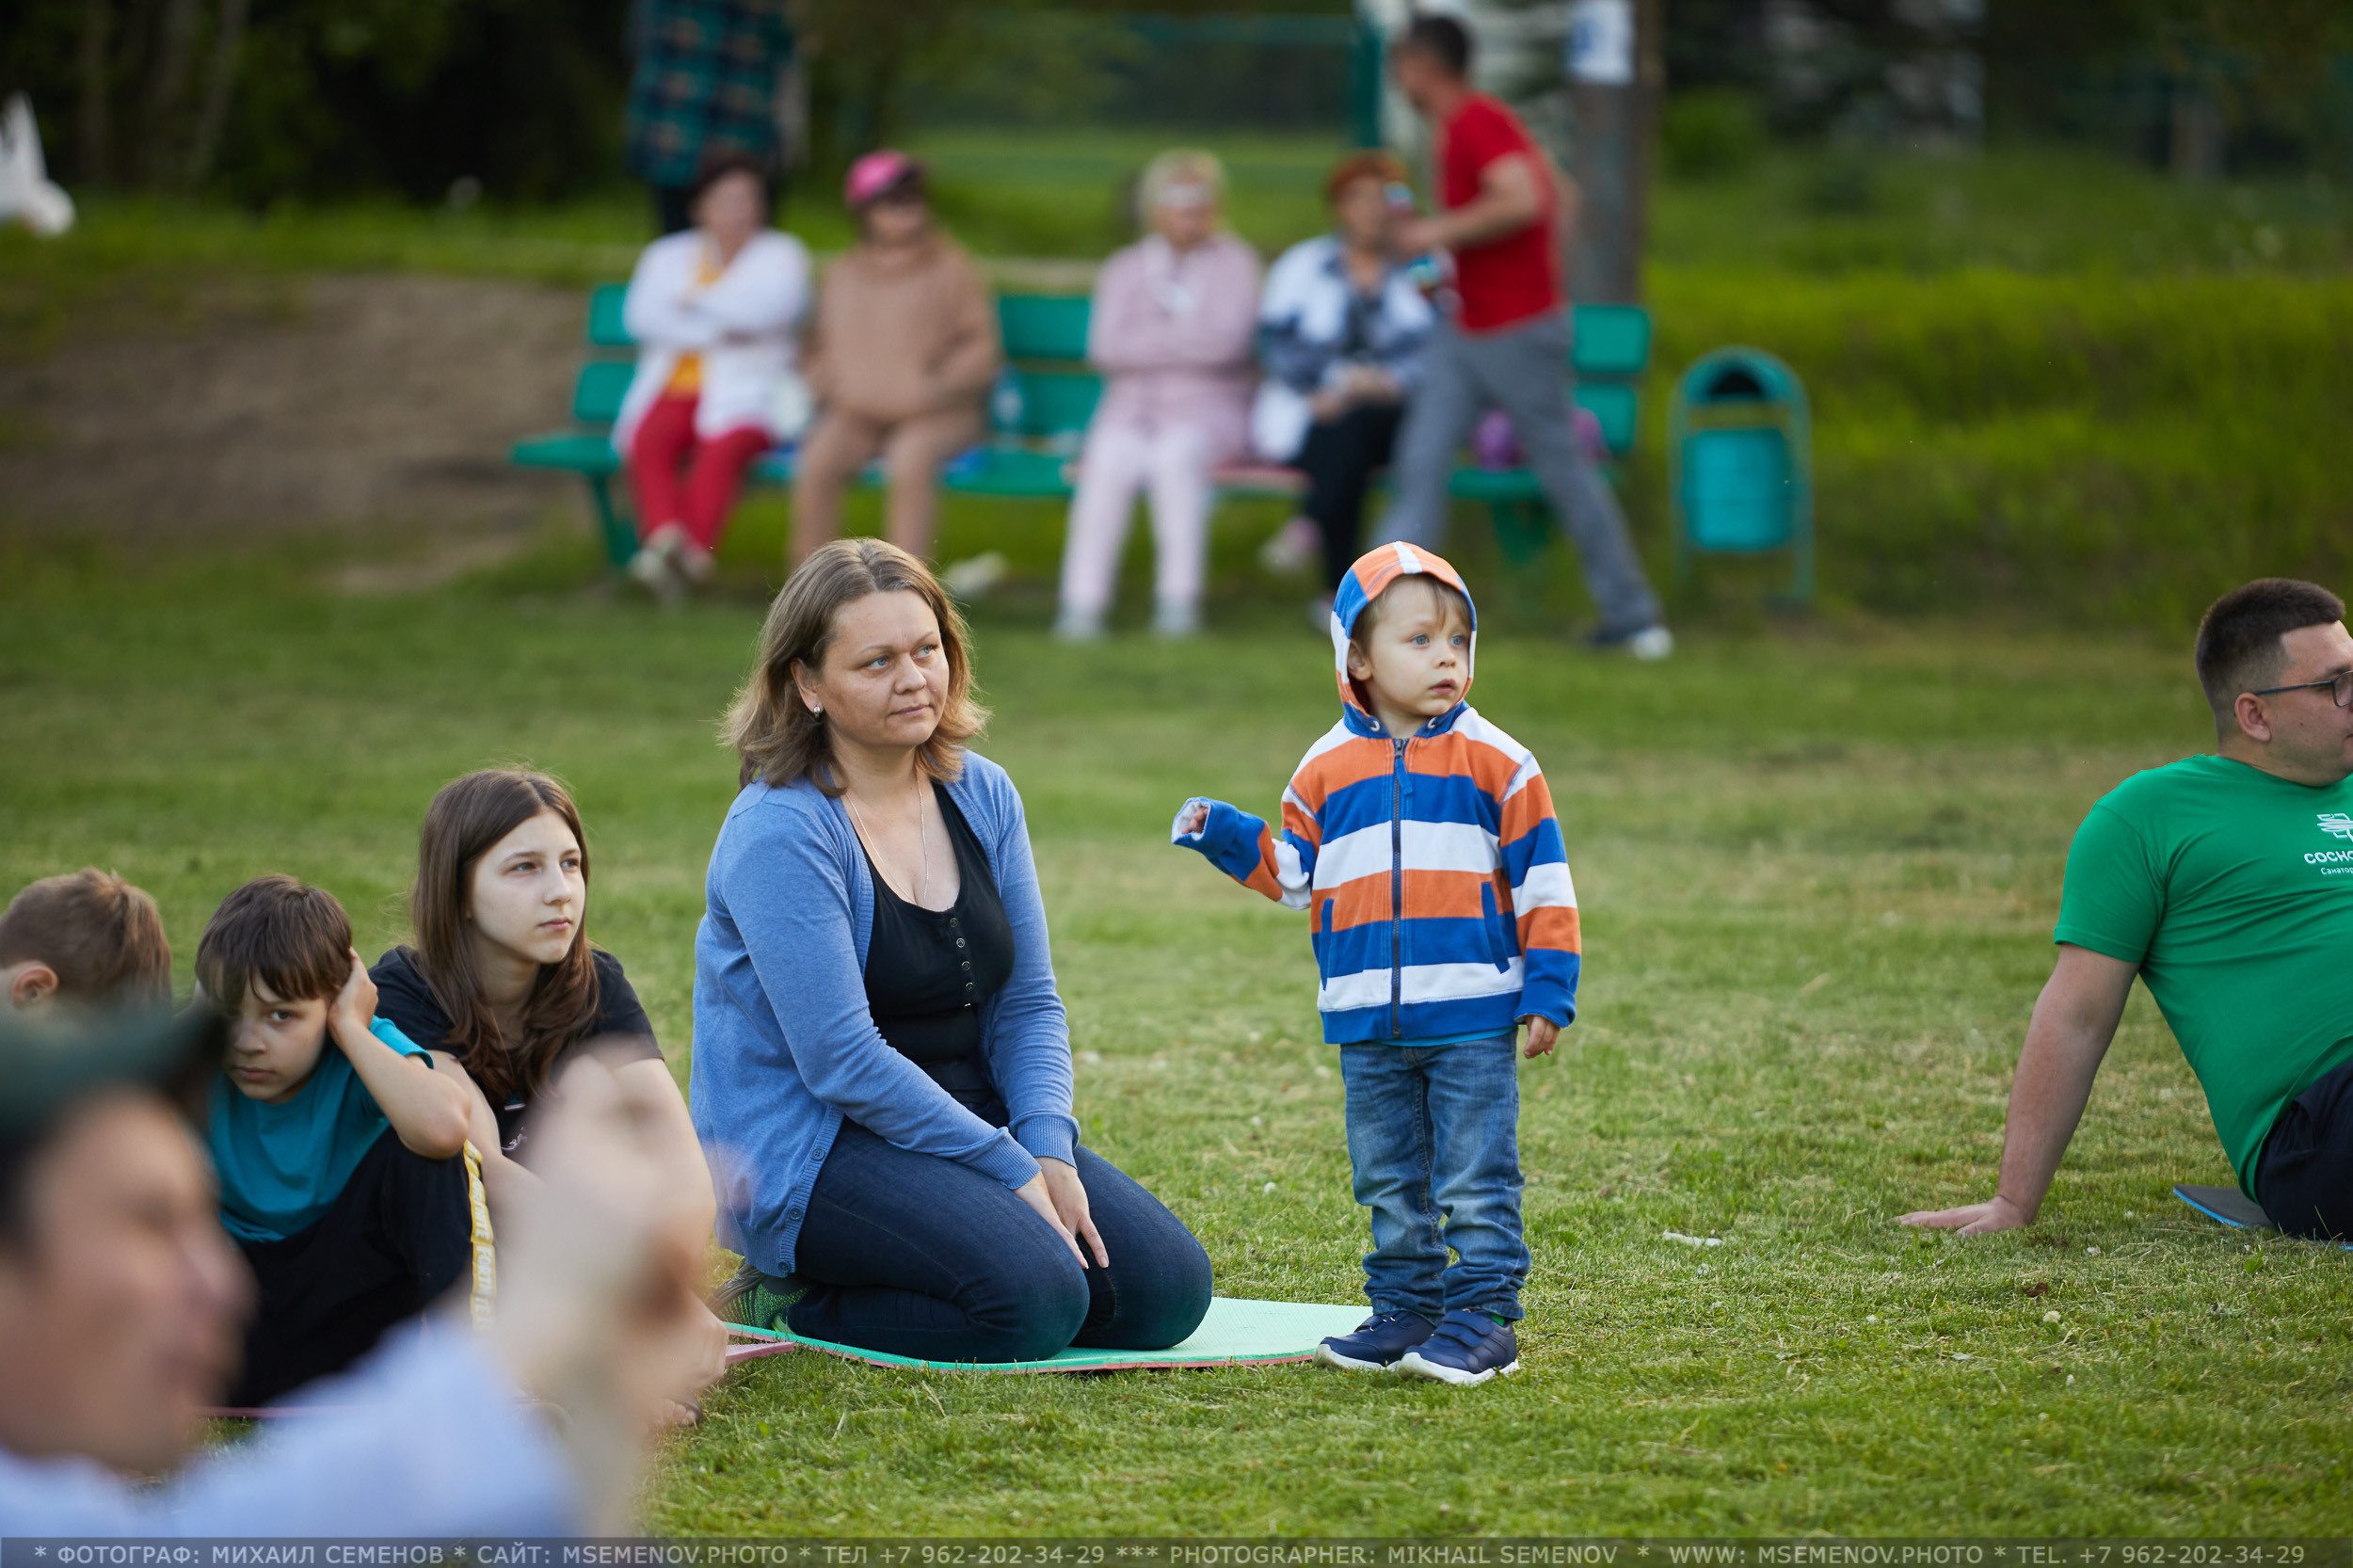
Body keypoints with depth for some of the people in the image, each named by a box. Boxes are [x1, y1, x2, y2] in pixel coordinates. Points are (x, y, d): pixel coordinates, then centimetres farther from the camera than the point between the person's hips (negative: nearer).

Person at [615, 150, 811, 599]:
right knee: (649, 443, -32)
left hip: (746, 395, -2)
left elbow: (772, 307, -11)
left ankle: (694, 550, -55)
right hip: (674, 392, 2)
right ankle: (665, 535, -55)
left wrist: (696, 302, -3)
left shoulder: (782, 254, 12)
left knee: (724, 447, -36)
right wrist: (716, 331, -8)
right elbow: (643, 317, 0)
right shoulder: (666, 255, 19)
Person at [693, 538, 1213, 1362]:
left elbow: (1029, 1002, 8)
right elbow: (843, 1061, -20)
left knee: (1167, 1288, -10)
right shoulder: (779, 833, -16)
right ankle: (794, 1297, -4)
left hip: (970, 1124, 8)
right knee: (1036, 1300, -29)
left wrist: (1049, 1149, -10)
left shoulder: (981, 795, 7)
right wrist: (1012, 1172, -20)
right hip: (811, 1154, -8)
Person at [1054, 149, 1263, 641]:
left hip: (1208, 410, -2)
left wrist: (1148, 339, -4)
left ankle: (1179, 601, -34)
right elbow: (1105, 348, -3)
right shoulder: (1124, 268, 13)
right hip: (1132, 411, 2)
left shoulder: (1234, 262, 5)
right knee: (1109, 462, -32)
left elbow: (1225, 340, -12)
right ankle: (1083, 604, -36)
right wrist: (1186, 340, -8)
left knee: (1175, 454, -36)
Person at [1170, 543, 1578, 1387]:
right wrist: (1226, 836, 0)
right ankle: (1403, 1308, 20)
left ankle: (1482, 1313, 3)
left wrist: (1548, 990, -5)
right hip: (1368, 1024, 3)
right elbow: (1292, 872, 15)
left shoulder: (1495, 762, -1)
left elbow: (1542, 883, 0)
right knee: (1389, 1181, 11)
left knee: (1477, 1179, -2)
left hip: (1473, 1018, -3)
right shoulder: (1328, 768, 6)